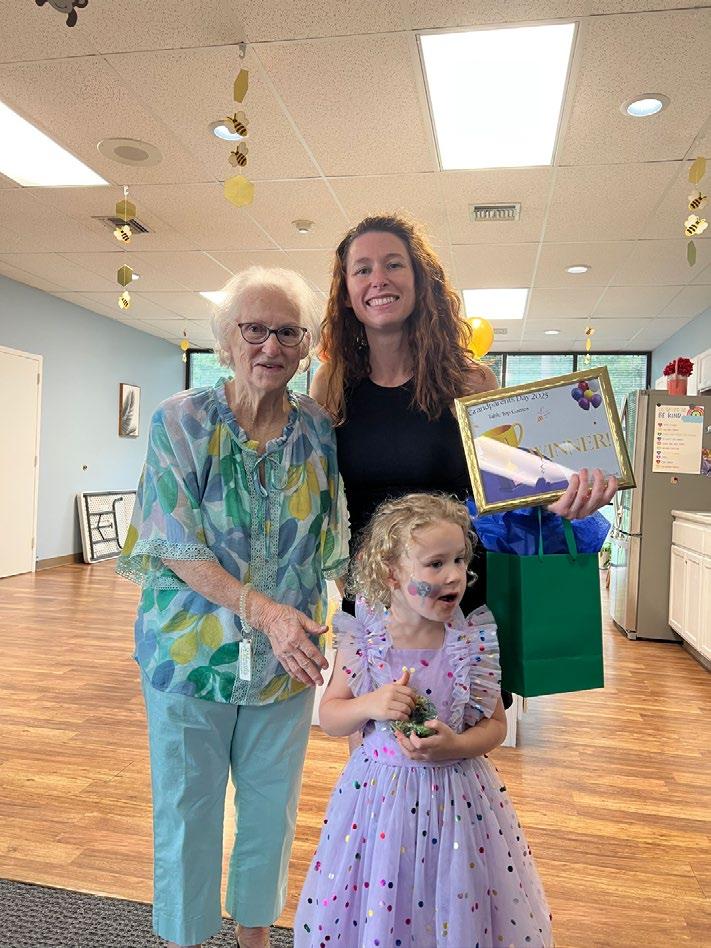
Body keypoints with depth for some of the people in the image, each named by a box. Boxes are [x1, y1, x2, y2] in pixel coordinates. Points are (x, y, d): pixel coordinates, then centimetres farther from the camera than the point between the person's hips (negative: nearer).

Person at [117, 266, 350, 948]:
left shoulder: (320, 430, -3)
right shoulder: (181, 420, -10)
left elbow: (331, 542, 5)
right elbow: (177, 546, -14)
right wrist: (263, 609, -24)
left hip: (286, 660, 3)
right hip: (191, 654, -2)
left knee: (272, 809, 19)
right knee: (185, 810, 15)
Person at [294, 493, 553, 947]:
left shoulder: (473, 643, -12)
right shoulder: (362, 640, -12)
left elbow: (495, 725, -1)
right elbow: (330, 716, -3)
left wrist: (456, 746, -20)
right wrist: (370, 706, -22)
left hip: (456, 796, 0)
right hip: (380, 788, 0)